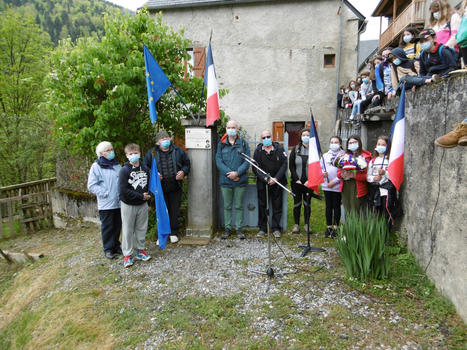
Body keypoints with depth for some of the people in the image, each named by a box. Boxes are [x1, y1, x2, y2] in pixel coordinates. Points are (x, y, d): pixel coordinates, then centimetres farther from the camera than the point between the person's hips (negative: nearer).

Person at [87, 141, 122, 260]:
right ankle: (108, 249, 16)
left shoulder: (117, 165, 12)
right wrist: (105, 193, -15)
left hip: (119, 202, 5)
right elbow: (91, 185, -9)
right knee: (107, 227, 3)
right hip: (106, 204, -5)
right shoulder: (96, 166, -5)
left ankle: (116, 246, 28)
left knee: (117, 225, 13)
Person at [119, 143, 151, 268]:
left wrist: (147, 197, 3)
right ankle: (127, 255, 16)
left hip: (142, 205, 4)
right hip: (128, 205, -4)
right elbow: (123, 190, -19)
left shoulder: (145, 169, 3)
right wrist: (141, 196, -18)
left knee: (142, 228, 13)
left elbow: (148, 185, 13)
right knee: (128, 230, 5)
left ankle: (140, 251, 28)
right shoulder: (124, 170, -13)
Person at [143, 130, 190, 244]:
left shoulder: (178, 151, 3)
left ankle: (174, 233, 26)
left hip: (175, 188, 1)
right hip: (160, 188, -1)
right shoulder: (152, 153, 0)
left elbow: (187, 163, 14)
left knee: (175, 211, 9)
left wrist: (183, 172, -5)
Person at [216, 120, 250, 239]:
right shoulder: (221, 144, 5)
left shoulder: (243, 143, 2)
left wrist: (237, 173, -17)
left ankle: (239, 228, 19)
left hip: (240, 181, -1)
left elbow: (247, 161, -4)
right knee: (227, 206, 10)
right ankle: (228, 228, 21)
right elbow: (218, 161, -2)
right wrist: (229, 173, -15)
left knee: (239, 206, 8)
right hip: (225, 180, 1)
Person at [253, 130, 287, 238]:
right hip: (262, 183, 0)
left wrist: (276, 178, -14)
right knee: (262, 206, 6)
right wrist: (265, 179, -16)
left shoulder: (279, 149, 0)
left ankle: (275, 228, 18)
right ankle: (262, 228, 18)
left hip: (277, 183, 0)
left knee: (277, 206, 6)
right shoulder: (258, 151, 2)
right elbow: (255, 168, -3)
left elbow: (284, 165, -3)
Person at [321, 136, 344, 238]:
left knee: (336, 206, 4)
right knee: (328, 206, 9)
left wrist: (335, 181, -13)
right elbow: (320, 167, 14)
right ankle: (329, 227, 18)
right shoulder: (325, 155, 11)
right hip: (326, 185, 3)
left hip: (338, 186, -3)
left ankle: (335, 228, 14)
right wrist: (322, 173, -9)